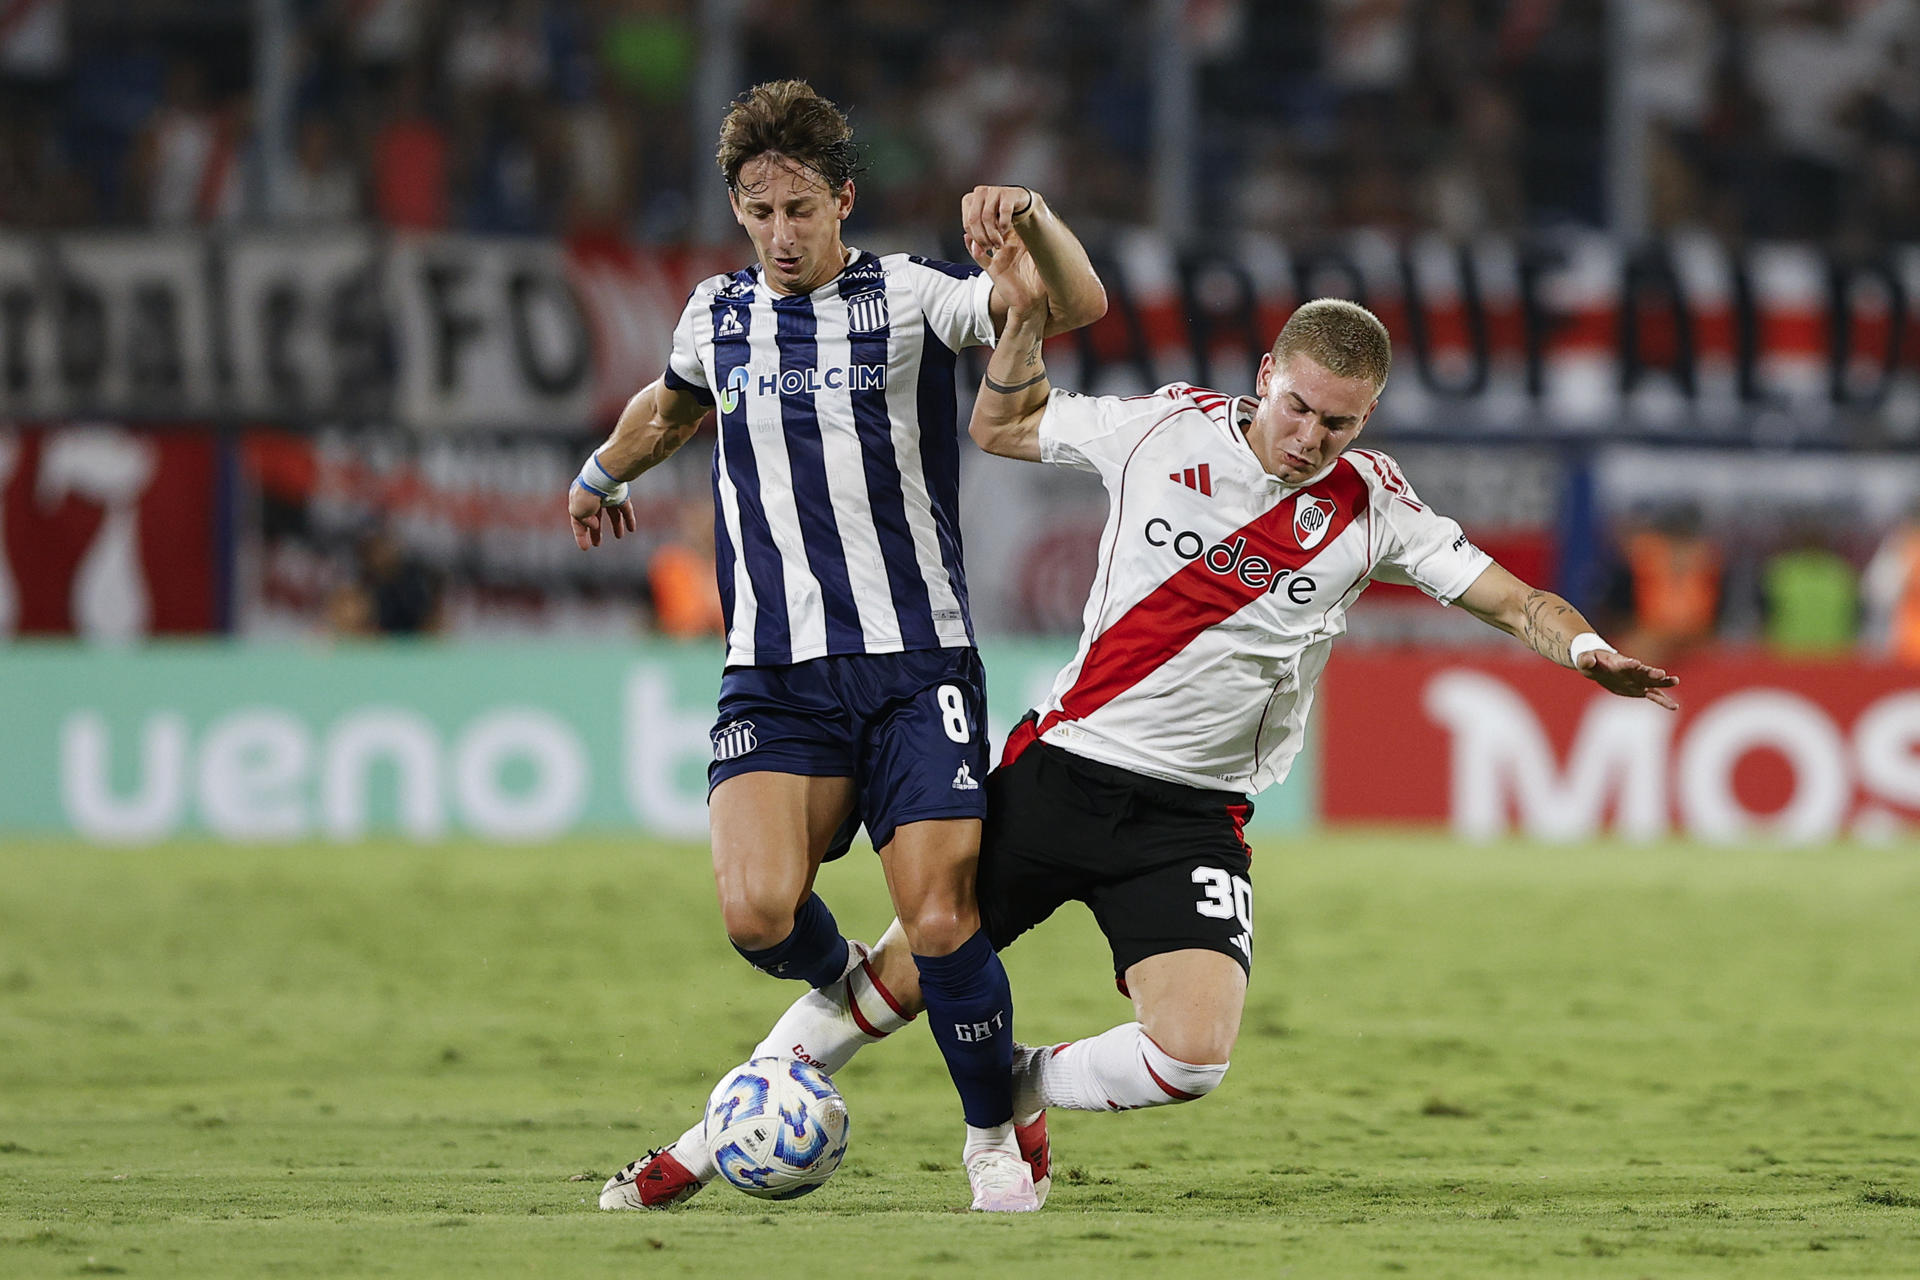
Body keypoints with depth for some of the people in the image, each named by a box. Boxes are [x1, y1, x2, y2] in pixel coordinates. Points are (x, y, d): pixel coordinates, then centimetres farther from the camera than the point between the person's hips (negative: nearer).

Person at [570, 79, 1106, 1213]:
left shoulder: (909, 297, -1)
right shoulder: (718, 317, 11)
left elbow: (1077, 306, -16)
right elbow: (673, 405, 36)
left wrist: (1031, 218, -35)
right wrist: (601, 474, 53)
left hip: (916, 664, -2)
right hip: (776, 679, 2)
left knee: (943, 926, -13)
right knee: (758, 911, -19)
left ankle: (995, 1136, 13)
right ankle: (843, 989, 18)